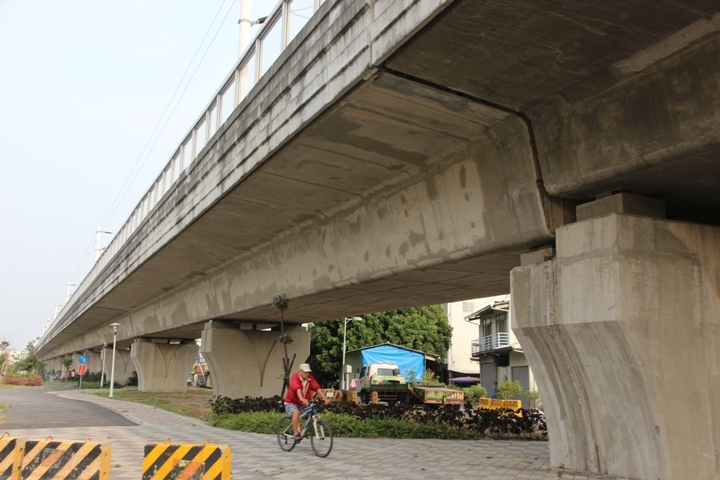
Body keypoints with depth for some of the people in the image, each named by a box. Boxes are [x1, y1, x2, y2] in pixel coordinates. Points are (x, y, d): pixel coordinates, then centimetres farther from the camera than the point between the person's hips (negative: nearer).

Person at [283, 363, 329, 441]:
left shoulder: (310, 378, -7)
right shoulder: (295, 378, -22)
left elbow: (317, 387, -17)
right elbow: (298, 389, -40)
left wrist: (324, 397, -32)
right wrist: (302, 399, -57)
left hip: (303, 404, 6)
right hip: (291, 403, -5)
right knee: (296, 412, -35)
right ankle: (296, 434, -25)